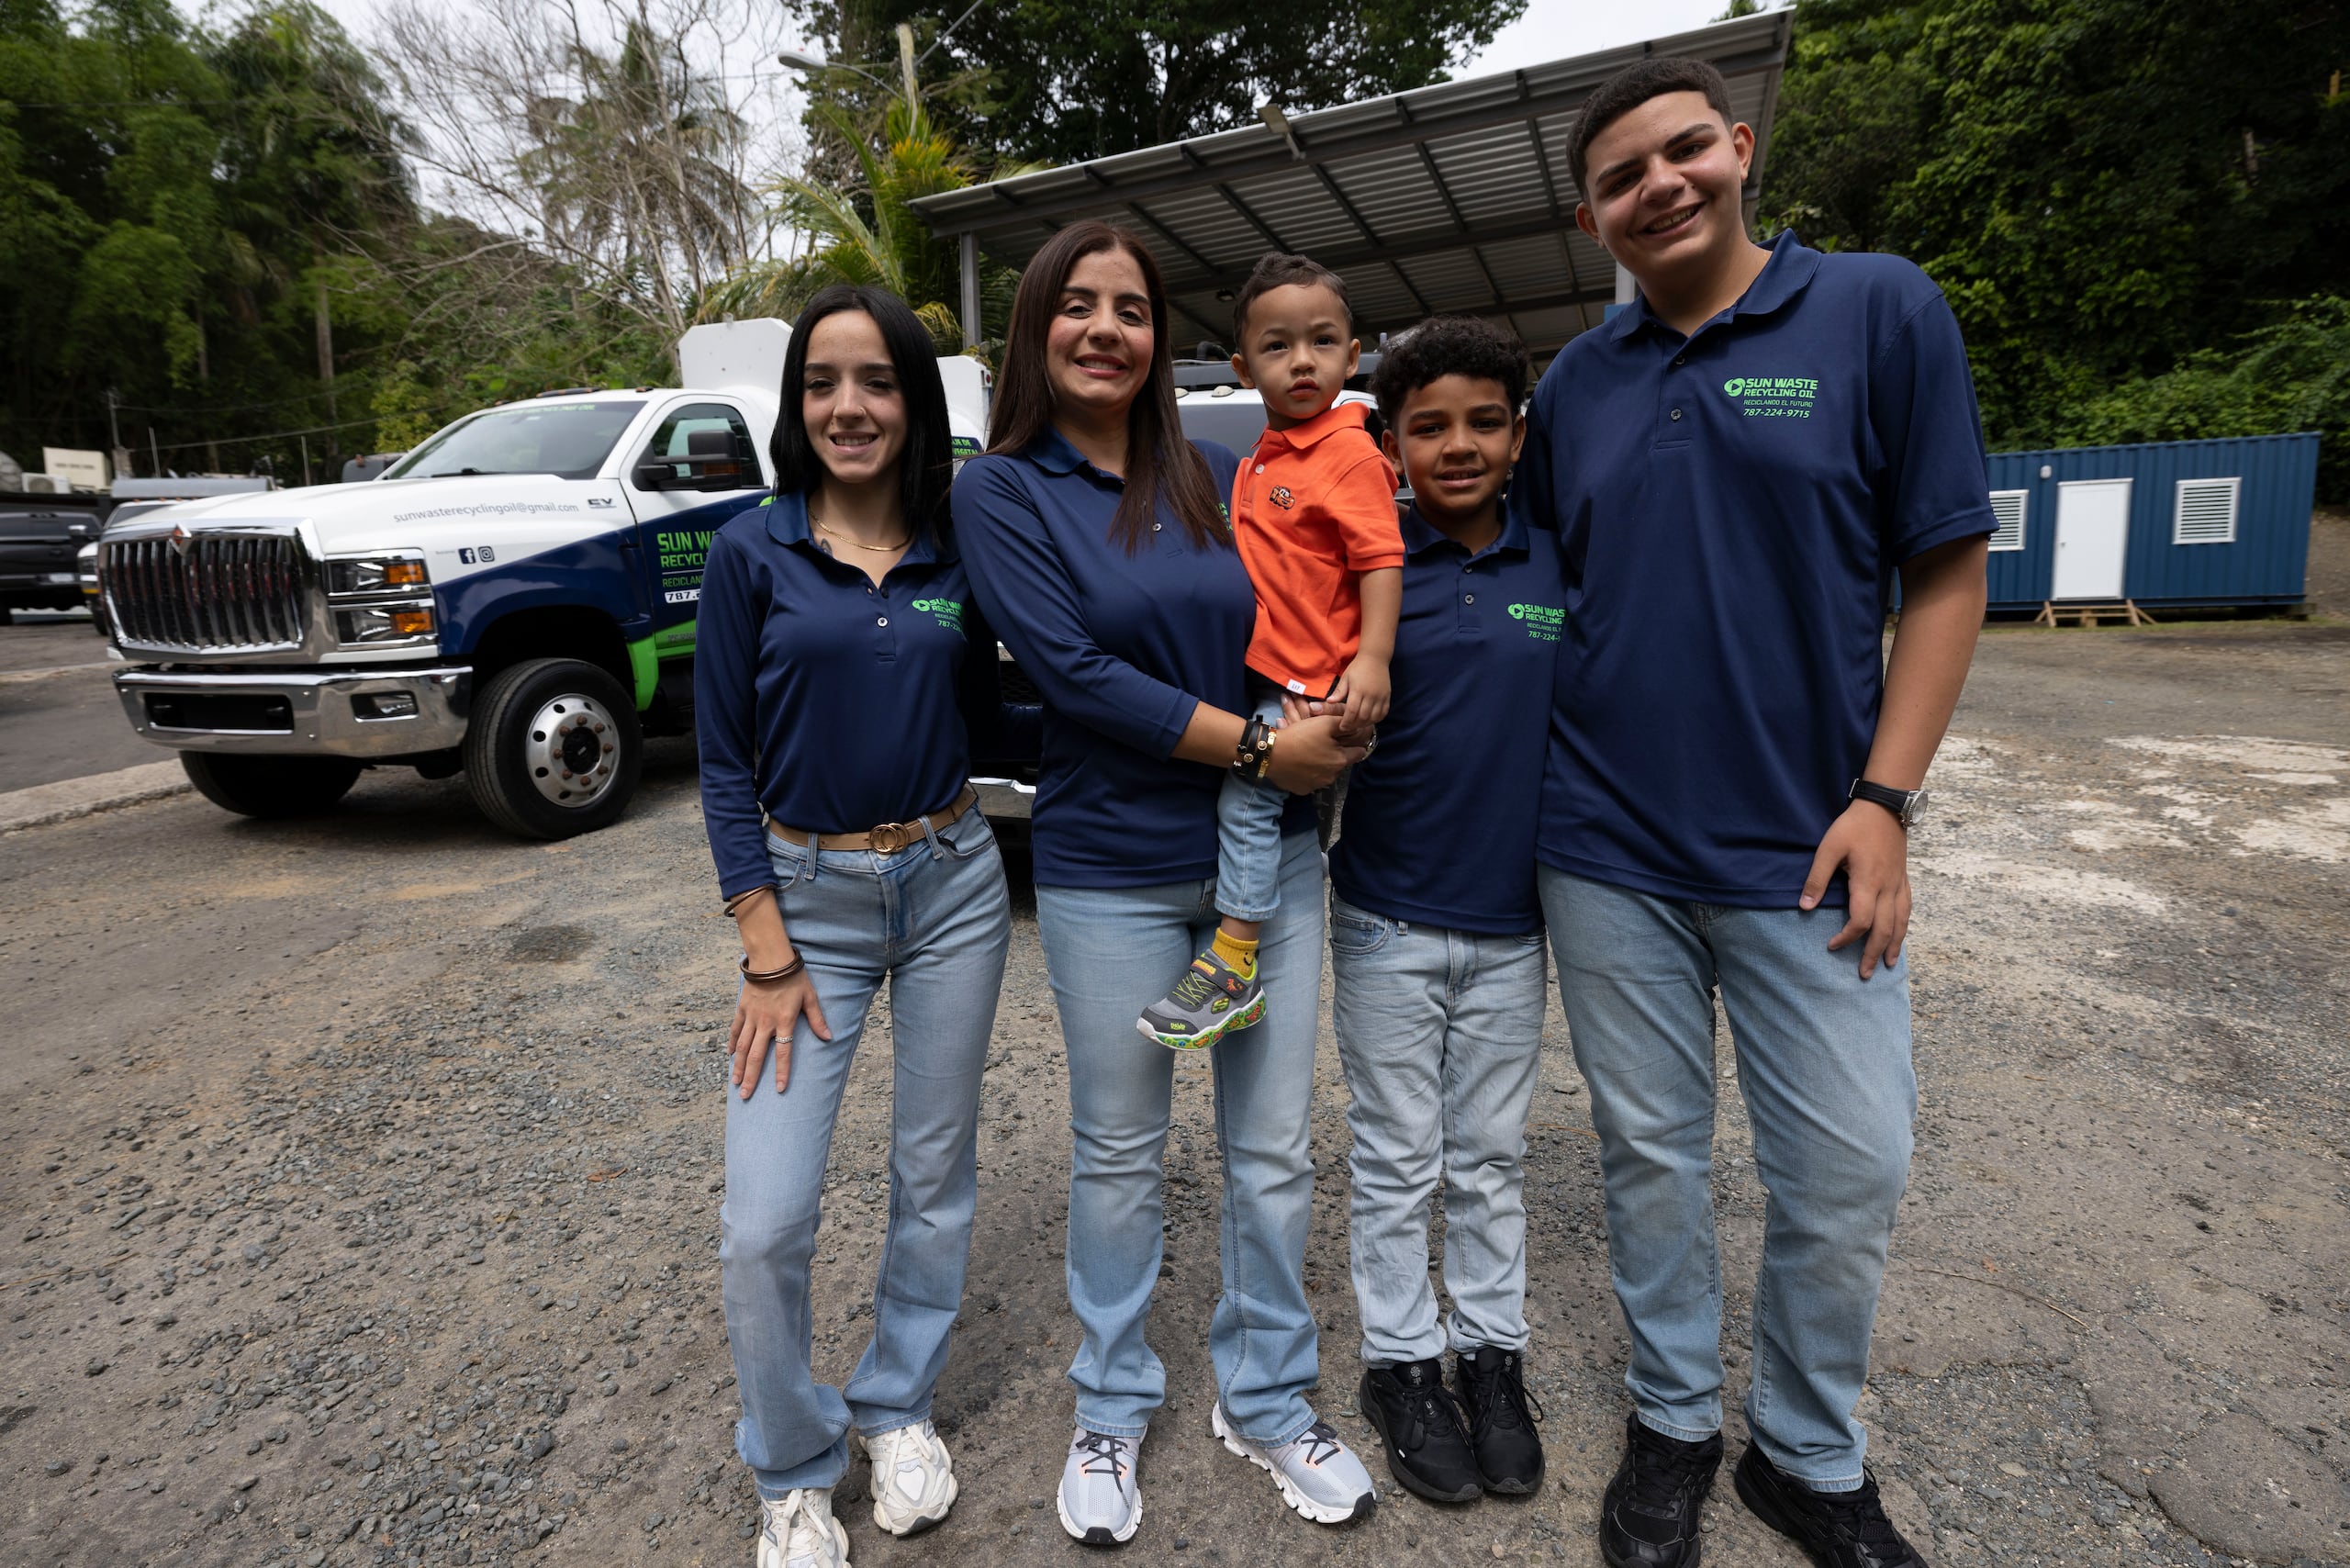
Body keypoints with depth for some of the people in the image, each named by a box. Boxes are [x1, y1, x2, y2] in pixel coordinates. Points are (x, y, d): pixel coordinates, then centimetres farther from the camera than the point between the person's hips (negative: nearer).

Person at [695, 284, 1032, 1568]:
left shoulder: (959, 553, 1)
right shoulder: (752, 552, -4)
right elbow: (725, 767, -4)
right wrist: (768, 956, -9)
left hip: (953, 887, 2)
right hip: (809, 895, -2)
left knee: (935, 1180, 14)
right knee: (764, 1223, -3)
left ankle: (899, 1408, 39)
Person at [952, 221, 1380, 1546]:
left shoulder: (1225, 477, 6)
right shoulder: (1001, 493, -4)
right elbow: (1074, 673, -15)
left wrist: (1328, 719, -11)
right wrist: (1260, 746, -16)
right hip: (1113, 874, -3)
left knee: (1275, 1151, 13)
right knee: (1120, 1158, 13)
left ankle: (1268, 1401, 35)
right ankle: (1114, 1411, 37)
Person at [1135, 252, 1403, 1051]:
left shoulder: (1350, 454, -9)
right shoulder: (1258, 462, 16)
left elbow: (1381, 558, -16)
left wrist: (1372, 658, -25)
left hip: (1312, 686, -9)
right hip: (1261, 673, 9)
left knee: (1247, 796, -13)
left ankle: (1233, 965, -6)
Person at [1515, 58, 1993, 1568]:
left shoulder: (1881, 309, -1)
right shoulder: (1573, 385, 8)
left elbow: (1948, 568, -2)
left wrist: (1885, 798, -9)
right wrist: (1533, 786, 4)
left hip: (1804, 853, -2)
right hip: (1606, 853, 2)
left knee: (1850, 1171, 7)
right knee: (1652, 1156, 13)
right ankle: (1676, 1422, 35)